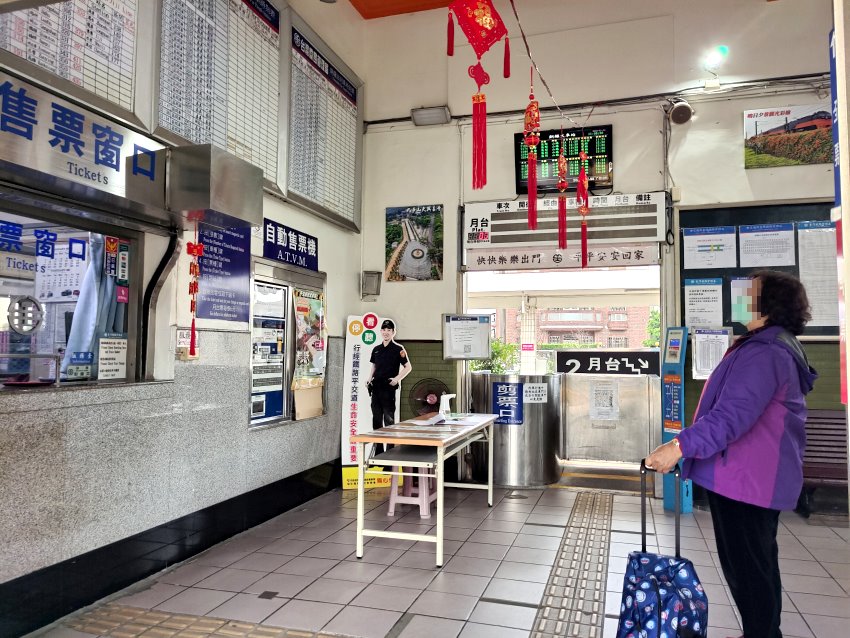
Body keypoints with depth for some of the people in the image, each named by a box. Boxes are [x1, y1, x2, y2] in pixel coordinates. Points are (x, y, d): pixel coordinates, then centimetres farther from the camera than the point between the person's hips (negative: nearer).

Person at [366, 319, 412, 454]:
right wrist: (369, 379, 7)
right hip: (376, 388, 6)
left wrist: (397, 379, -17)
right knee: (376, 419, 10)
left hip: (388, 388, -6)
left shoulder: (398, 349, -5)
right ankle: (378, 451, 19)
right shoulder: (376, 349, 12)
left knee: (389, 420, -2)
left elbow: (408, 367, -6)